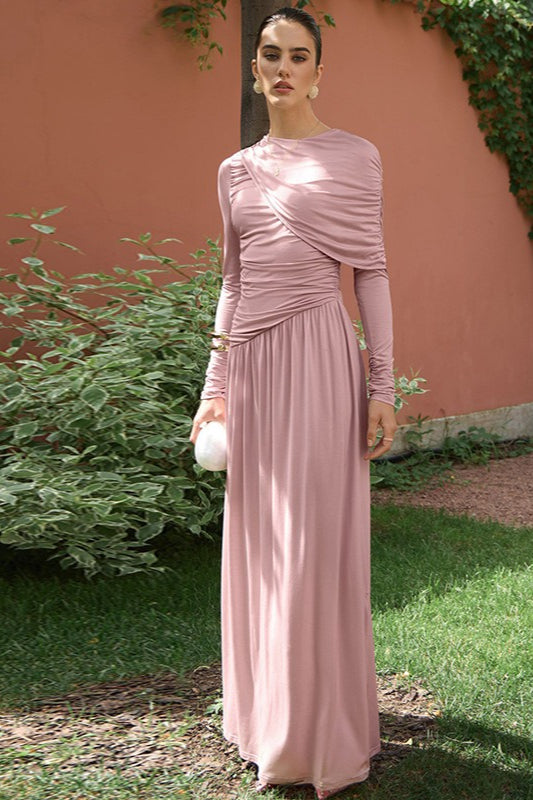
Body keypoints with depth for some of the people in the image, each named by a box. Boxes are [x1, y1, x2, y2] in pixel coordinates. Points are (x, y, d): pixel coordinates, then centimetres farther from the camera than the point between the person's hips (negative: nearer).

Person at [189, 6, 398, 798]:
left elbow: (372, 274, -1)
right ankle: (268, 720, 24)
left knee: (314, 549, -4)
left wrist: (381, 387, -7)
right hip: (252, 361, 5)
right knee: (260, 550, 10)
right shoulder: (235, 170, 14)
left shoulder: (353, 157, 1)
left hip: (318, 353, -5)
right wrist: (214, 387, 11)